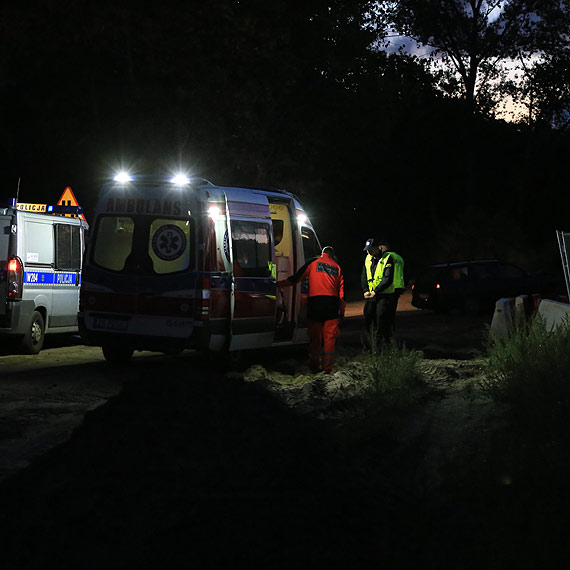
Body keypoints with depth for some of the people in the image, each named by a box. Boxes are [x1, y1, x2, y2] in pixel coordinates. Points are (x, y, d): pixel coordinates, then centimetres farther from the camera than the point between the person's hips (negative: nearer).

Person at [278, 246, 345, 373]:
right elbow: (341, 291, 12)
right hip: (332, 303, 1)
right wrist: (342, 311, 15)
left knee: (315, 336, 6)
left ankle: (314, 365, 8)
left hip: (315, 302, -1)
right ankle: (327, 368, 3)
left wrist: (279, 284, 12)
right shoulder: (337, 267, 14)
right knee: (329, 337, 4)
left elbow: (296, 278, 4)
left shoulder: (313, 262, 7)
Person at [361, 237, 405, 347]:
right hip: (373, 295, 8)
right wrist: (365, 291, -2)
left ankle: (385, 345, -1)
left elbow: (388, 279, -19)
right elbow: (364, 276, 14)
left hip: (387, 295, -8)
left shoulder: (388, 258, -12)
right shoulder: (368, 259, 11)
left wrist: (375, 291, -20)